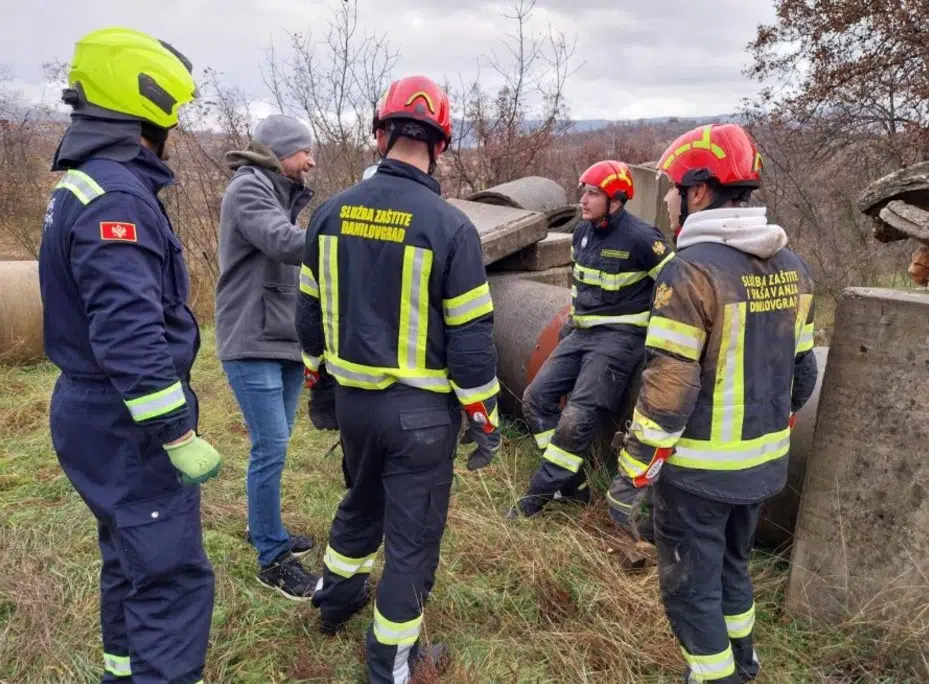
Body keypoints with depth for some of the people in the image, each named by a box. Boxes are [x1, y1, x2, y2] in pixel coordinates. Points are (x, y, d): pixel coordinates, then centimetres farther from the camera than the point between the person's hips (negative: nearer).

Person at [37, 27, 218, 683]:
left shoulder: (85, 186, 13)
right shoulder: (115, 197, -21)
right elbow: (129, 333, -29)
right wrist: (179, 435, -24)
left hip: (100, 411, 11)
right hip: (129, 425, -11)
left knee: (131, 558, 23)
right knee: (173, 578, -3)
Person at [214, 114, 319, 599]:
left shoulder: (280, 194, 17)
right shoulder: (247, 188, -10)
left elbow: (291, 261, 11)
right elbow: (285, 244, -27)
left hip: (286, 339, 9)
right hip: (252, 344, -9)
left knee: (275, 445, 16)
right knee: (270, 449, -6)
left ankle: (264, 529, 32)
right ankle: (272, 560, 7)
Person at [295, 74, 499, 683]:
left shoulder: (332, 213, -1)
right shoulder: (450, 226, -17)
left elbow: (310, 308, 9)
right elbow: (471, 334, -15)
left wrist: (316, 371, 24)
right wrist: (485, 409, -2)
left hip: (354, 398, 6)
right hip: (422, 408, -5)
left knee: (362, 500, 30)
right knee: (413, 533, 11)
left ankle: (337, 597, 52)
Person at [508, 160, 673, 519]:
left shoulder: (640, 238, -15)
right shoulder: (582, 232, 8)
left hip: (619, 337, -8)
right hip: (582, 332, 8)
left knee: (577, 419, -16)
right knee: (536, 397, 2)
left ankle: (541, 492, 1)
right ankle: (572, 485, 11)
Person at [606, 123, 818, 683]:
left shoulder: (692, 270, -22)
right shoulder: (792, 267, 3)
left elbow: (668, 390, -24)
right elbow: (802, 372, 10)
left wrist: (630, 476, -16)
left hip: (699, 468, -8)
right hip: (763, 461, 8)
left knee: (691, 584, 12)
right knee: (733, 561, 29)